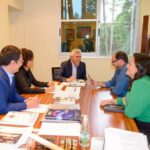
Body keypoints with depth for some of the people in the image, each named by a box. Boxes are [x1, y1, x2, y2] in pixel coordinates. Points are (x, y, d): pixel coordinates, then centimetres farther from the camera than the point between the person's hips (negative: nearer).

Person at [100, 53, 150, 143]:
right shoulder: (140, 81, 5)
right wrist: (112, 101, 3)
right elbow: (129, 100, 15)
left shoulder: (141, 84, -30)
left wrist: (125, 103, -8)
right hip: (139, 123, 9)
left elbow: (130, 113, -29)